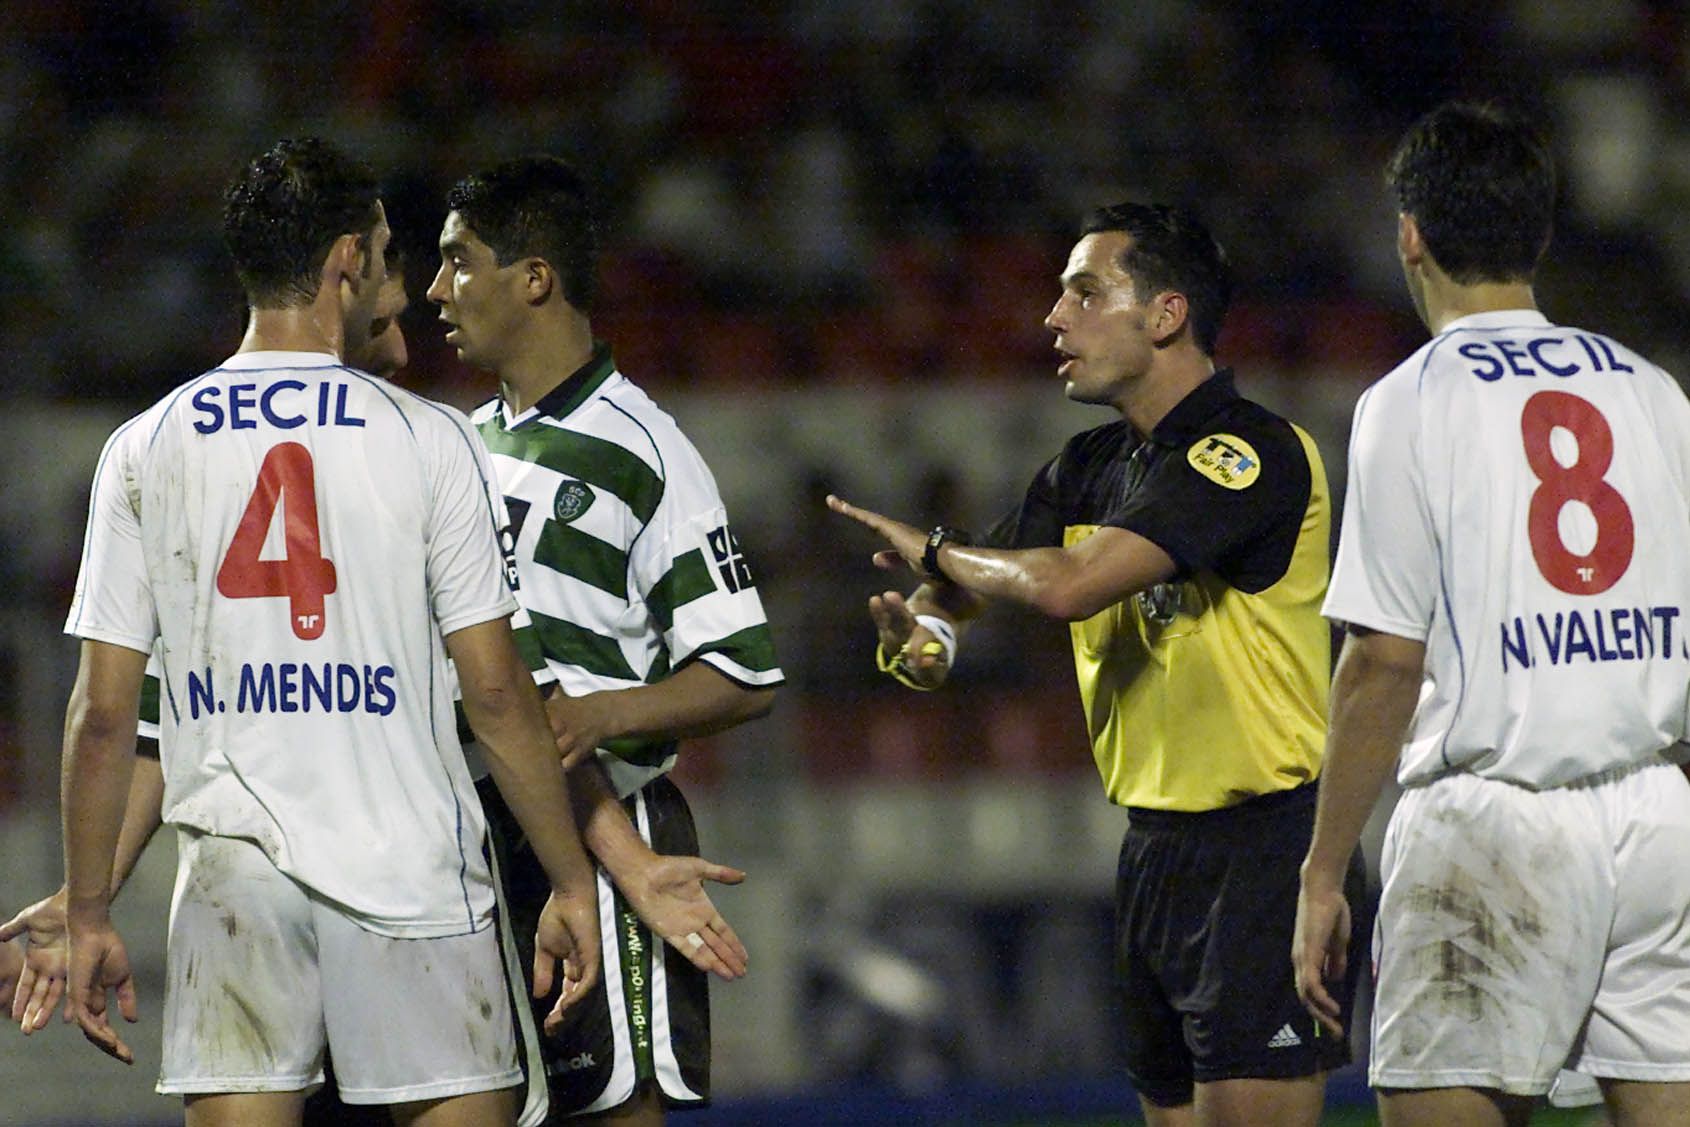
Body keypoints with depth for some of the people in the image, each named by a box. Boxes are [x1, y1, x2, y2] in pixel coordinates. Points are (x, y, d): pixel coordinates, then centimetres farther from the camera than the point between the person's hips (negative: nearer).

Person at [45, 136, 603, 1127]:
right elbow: (495, 689, -4)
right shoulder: (429, 440, -3)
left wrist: (88, 915, 8)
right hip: (409, 868, -2)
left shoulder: (145, 448, 3)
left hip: (233, 869, 2)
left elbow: (105, 711, 2)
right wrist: (573, 883, 3)